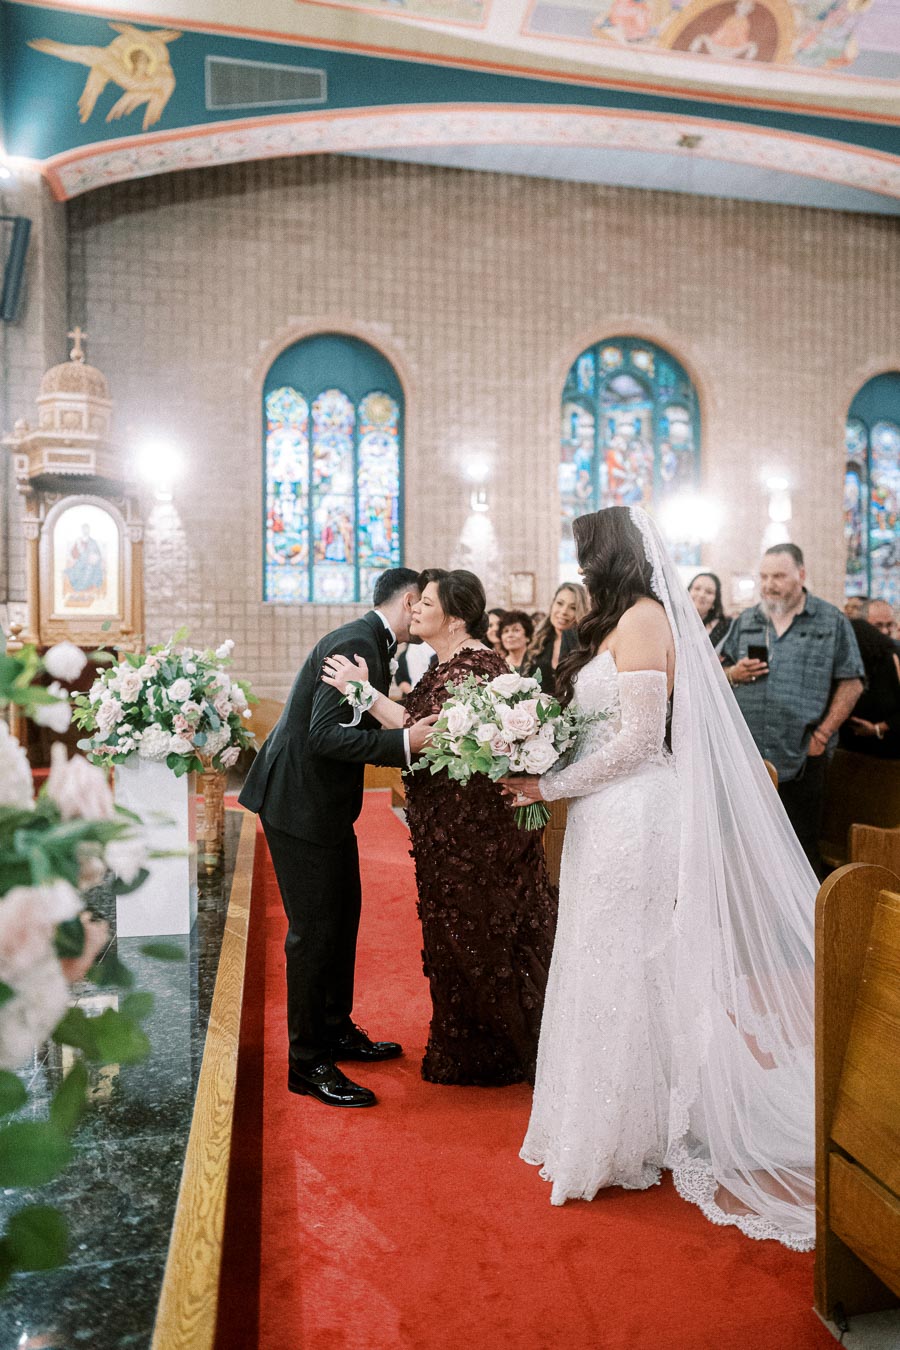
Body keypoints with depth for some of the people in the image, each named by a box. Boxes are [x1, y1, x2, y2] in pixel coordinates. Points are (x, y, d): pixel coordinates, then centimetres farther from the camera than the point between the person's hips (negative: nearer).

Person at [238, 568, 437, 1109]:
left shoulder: (370, 642, 10)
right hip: (301, 803, -10)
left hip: (325, 800, 10)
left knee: (343, 917, 19)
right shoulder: (356, 644, -21)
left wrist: (411, 731, 8)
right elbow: (325, 736, -29)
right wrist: (405, 741, -33)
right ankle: (308, 1063, 14)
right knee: (315, 930, -1)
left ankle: (336, 1030, 35)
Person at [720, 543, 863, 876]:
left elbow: (851, 683, -2)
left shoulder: (831, 621, 1)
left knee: (803, 842, 5)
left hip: (802, 757, -3)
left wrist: (823, 733, -10)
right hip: (746, 754, 4)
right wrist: (735, 673, -7)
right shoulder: (744, 622, 12)